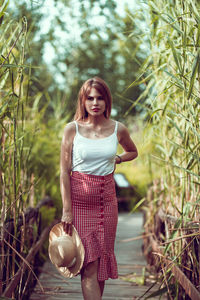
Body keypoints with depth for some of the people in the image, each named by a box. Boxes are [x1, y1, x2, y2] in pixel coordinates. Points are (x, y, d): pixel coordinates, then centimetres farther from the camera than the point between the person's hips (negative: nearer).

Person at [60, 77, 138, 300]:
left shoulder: (118, 129, 1)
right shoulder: (72, 129, -5)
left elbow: (133, 152, 23)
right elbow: (64, 173, -5)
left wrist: (115, 160, 4)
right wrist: (67, 210, -10)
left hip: (107, 199, 3)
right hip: (79, 199, -3)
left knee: (103, 259, 8)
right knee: (89, 263, -7)